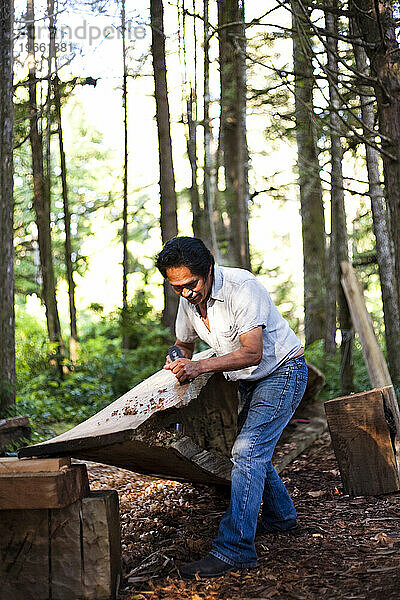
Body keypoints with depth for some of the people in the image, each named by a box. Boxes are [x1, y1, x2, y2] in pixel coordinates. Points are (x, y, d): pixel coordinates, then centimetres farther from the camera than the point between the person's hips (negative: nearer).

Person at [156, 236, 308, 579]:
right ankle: (280, 517, 39)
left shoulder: (241, 287, -28)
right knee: (252, 450, 17)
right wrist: (177, 364, -7)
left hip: (282, 370, -9)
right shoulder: (189, 300, -4)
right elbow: (184, 344, 14)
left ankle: (234, 550, -20)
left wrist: (201, 367, -39)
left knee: (248, 451, -19)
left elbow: (252, 353, -33)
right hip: (249, 382, 9)